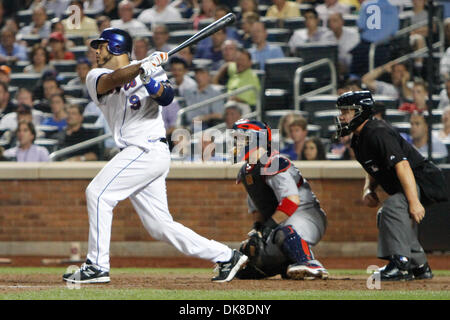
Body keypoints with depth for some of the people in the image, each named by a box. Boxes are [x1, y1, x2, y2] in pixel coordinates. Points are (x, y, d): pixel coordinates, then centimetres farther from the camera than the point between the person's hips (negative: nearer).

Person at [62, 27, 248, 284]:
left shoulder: (151, 69, 2)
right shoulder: (96, 77, 12)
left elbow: (167, 97, -15)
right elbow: (113, 80, -12)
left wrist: (151, 81, -35)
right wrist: (142, 66, -29)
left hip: (149, 149, -6)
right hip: (135, 155, 6)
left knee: (98, 193, -17)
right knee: (160, 226, 3)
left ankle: (97, 266, -17)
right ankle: (226, 256, 10)